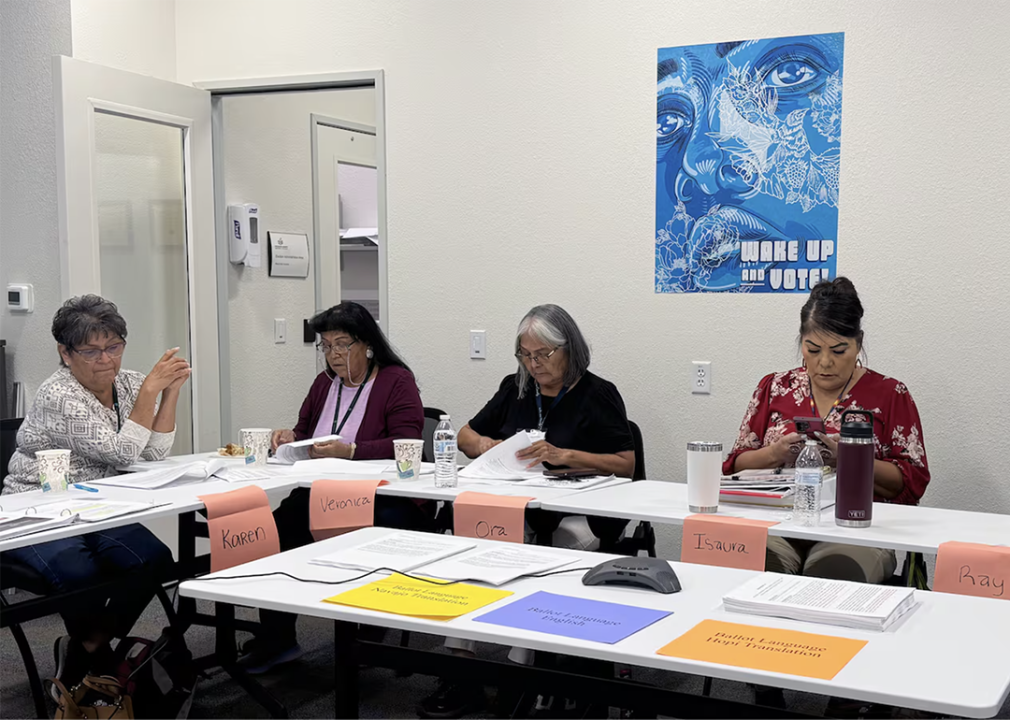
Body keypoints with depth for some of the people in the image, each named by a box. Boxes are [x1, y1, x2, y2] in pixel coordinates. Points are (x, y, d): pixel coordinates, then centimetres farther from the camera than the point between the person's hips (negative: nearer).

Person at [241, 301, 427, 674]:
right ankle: (276, 638, -15)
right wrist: (291, 437, 3)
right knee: (282, 523, -24)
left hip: (389, 499, -5)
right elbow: (305, 432, 28)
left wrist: (350, 451, -25)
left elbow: (406, 445, -15)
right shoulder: (324, 384, 20)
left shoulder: (397, 380, -2)